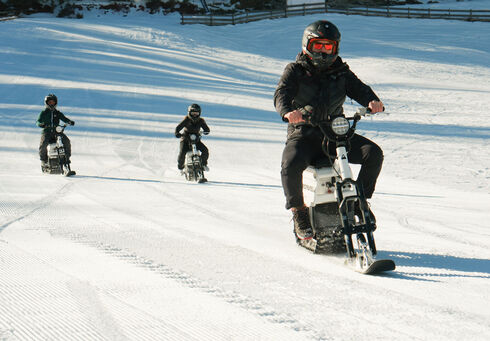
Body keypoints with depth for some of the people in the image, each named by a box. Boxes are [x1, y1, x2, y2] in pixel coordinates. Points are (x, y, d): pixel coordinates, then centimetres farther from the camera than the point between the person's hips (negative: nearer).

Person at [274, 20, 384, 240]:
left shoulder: (341, 72, 14)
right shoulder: (295, 71, 4)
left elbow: (358, 88, 1)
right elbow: (282, 94, -13)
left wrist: (372, 101, -24)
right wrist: (288, 112, -37)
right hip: (303, 134, -3)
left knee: (373, 153, -16)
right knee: (290, 166, -33)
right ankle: (299, 212, -9)